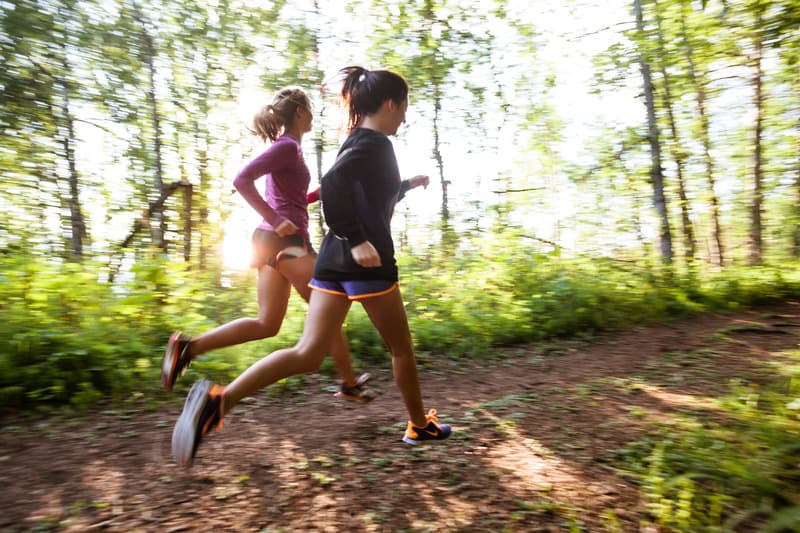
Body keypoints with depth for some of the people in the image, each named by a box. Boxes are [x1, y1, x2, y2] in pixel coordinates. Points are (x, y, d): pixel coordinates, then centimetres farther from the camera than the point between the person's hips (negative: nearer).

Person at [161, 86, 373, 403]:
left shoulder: (287, 148, 19)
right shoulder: (288, 147, -9)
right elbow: (242, 179, -21)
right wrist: (275, 220, -22)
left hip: (274, 242, 9)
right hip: (288, 241, -9)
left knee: (267, 324, 9)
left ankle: (188, 346, 3)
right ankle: (350, 384, 17)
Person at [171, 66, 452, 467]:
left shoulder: (355, 141, 19)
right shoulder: (376, 144, -10)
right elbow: (333, 185, -28)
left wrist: (407, 185, 38)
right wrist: (357, 240, -25)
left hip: (333, 260, 8)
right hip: (367, 264, -8)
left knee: (308, 354, 3)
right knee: (402, 349, 12)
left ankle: (219, 399, -13)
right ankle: (420, 426, 32)